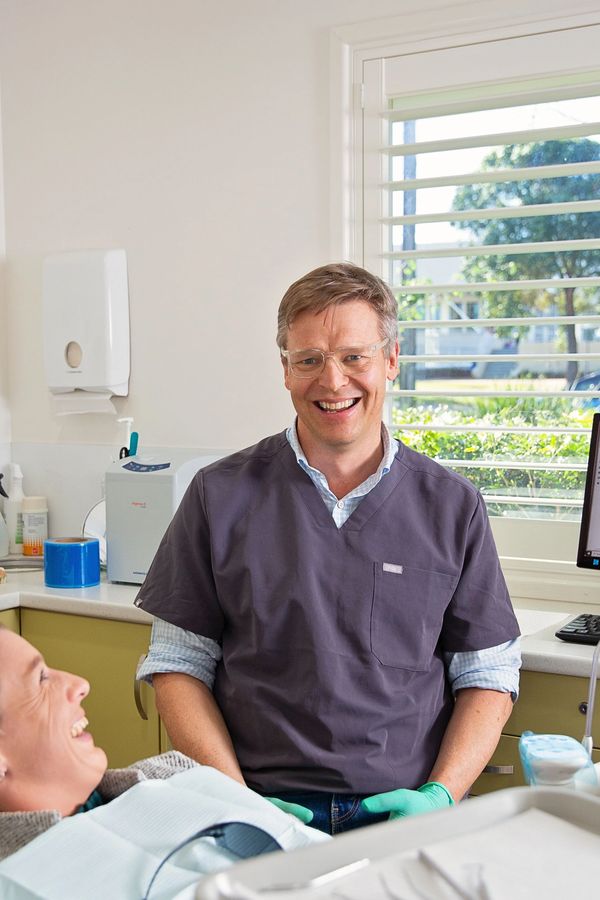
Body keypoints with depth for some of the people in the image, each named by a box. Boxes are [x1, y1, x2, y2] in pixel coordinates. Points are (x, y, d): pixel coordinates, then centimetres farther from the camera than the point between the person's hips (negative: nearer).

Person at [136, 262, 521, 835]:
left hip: (408, 812, 2)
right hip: (264, 815, -1)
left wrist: (440, 794, -6)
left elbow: (488, 677, 9)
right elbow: (178, 665, 5)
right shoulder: (221, 497, 5)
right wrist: (235, 799, -8)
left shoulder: (453, 506, 7)